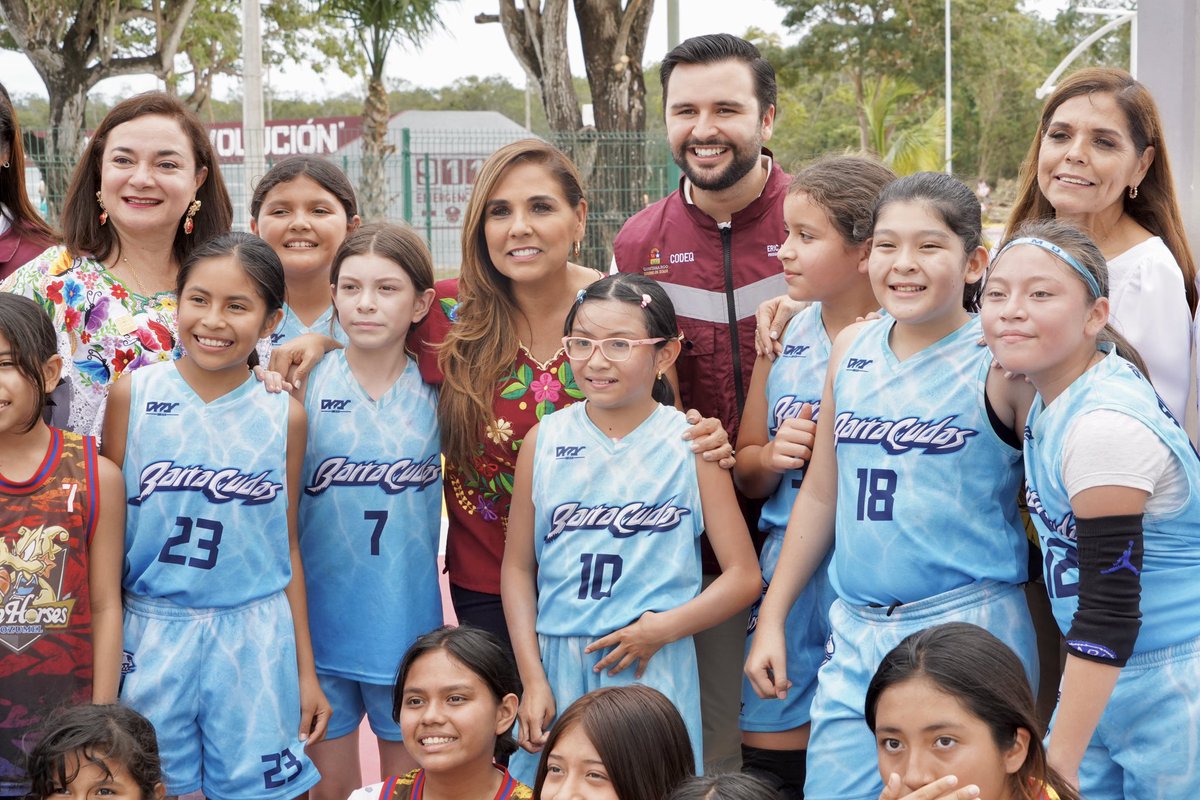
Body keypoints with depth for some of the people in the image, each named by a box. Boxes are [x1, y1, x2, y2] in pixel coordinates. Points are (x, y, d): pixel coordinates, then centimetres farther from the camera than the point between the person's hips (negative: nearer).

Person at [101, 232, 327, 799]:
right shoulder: (133, 395, -2)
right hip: (151, 631, 0)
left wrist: (306, 670, 7)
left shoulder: (283, 416, 0)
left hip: (253, 639, 0)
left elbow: (287, 547, 5)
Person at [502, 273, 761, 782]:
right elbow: (518, 567, 5)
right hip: (557, 666, 2)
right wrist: (532, 678, -2)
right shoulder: (543, 441, 3)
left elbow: (744, 577, -4)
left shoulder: (691, 443, -3)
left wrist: (663, 627, -15)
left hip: (653, 668, -2)